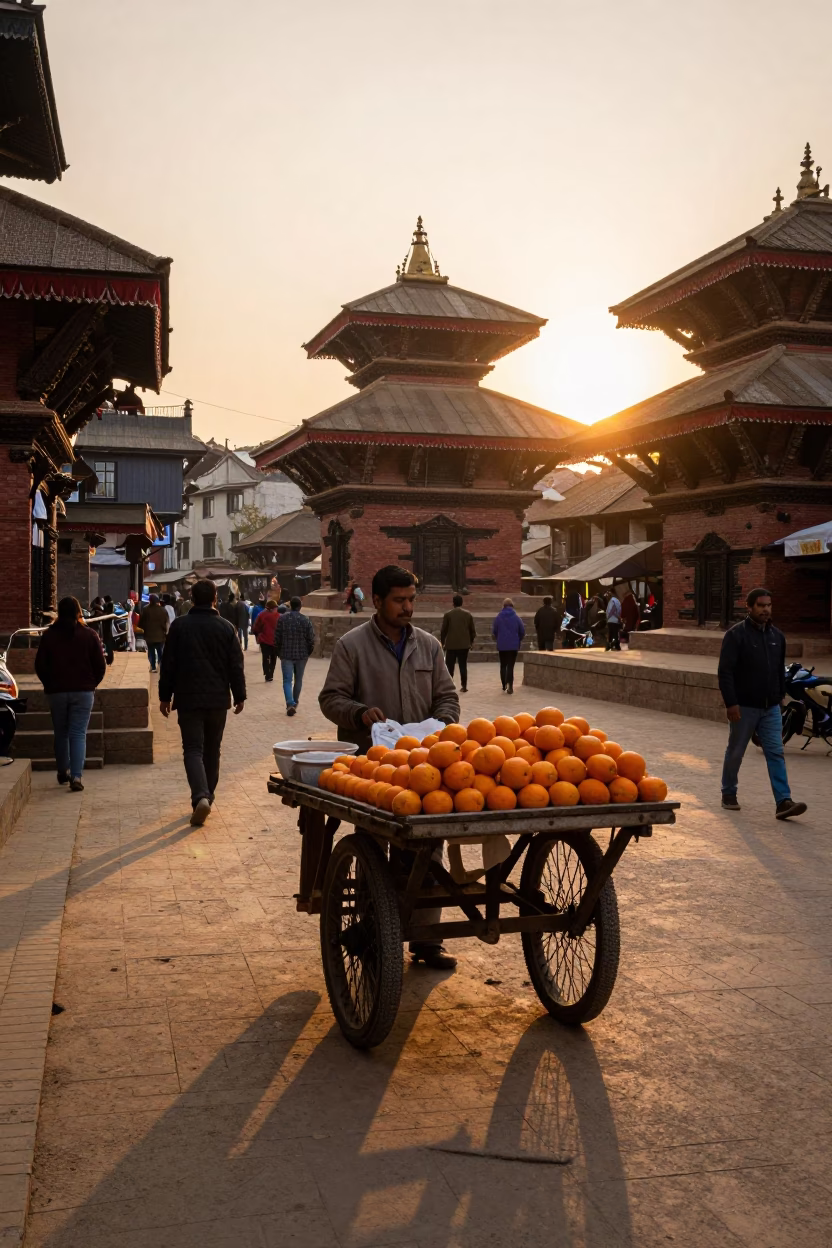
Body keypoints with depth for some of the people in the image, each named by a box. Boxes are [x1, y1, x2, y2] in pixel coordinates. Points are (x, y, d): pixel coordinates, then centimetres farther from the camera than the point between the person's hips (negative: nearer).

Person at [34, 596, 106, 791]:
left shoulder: (49, 635, -2)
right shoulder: (89, 635, -4)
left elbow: (39, 665, 1)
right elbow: (100, 665, -3)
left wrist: (50, 685, 15)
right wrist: (92, 684, 11)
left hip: (56, 692, 1)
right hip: (83, 691, -1)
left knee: (61, 733, 16)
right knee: (78, 733, -2)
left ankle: (63, 772, 25)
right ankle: (76, 776, -13)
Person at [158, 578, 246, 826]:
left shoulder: (179, 626, -3)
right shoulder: (226, 627, 0)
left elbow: (168, 664, -1)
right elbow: (236, 666, 1)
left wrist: (165, 696, 7)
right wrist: (239, 696, 11)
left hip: (188, 699, -2)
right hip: (218, 699, 2)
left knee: (193, 749, -3)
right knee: (212, 750, 15)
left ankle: (200, 797, -23)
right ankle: (207, 796, 24)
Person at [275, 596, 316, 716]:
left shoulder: (282, 619, -5)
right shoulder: (306, 620, -6)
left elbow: (276, 638, -3)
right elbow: (311, 639, -5)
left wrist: (278, 652, 11)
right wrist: (308, 652, 11)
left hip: (286, 655, -1)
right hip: (302, 655, 1)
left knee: (287, 681, 0)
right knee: (298, 680, 17)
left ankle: (290, 704, -18)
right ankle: (295, 702, 28)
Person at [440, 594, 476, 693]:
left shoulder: (448, 614, -6)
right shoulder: (468, 614, 1)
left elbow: (443, 630, -3)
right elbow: (473, 630, 5)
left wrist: (442, 642, 9)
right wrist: (471, 641, 18)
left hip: (451, 645, -2)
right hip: (464, 645, 2)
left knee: (450, 667, 4)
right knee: (463, 666, 8)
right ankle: (464, 686, 8)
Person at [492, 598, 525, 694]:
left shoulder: (498, 617, -3)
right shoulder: (516, 617, -3)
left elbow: (494, 631, 0)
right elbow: (522, 631, -1)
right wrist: (519, 640, 17)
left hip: (501, 645, 1)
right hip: (513, 645, -1)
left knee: (503, 666, 14)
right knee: (510, 666, -2)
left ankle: (504, 685, 16)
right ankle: (510, 686, -14)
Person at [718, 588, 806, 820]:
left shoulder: (777, 636, 10)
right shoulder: (736, 634, -10)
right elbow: (725, 671, -14)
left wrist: (780, 696, 15)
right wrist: (730, 703, -19)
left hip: (771, 708, 5)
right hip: (744, 707, -5)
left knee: (776, 753, -3)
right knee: (735, 752, 8)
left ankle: (783, 802, -8)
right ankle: (729, 794, 25)